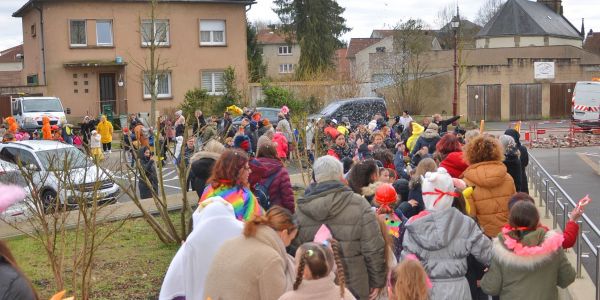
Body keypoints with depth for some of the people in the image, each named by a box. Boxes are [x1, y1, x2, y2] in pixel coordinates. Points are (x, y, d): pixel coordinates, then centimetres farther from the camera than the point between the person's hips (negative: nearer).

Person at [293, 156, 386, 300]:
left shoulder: (301, 208, -2)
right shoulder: (358, 203, -12)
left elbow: (295, 247, 5)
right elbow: (373, 248, -12)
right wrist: (377, 281, 0)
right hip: (353, 286, -3)